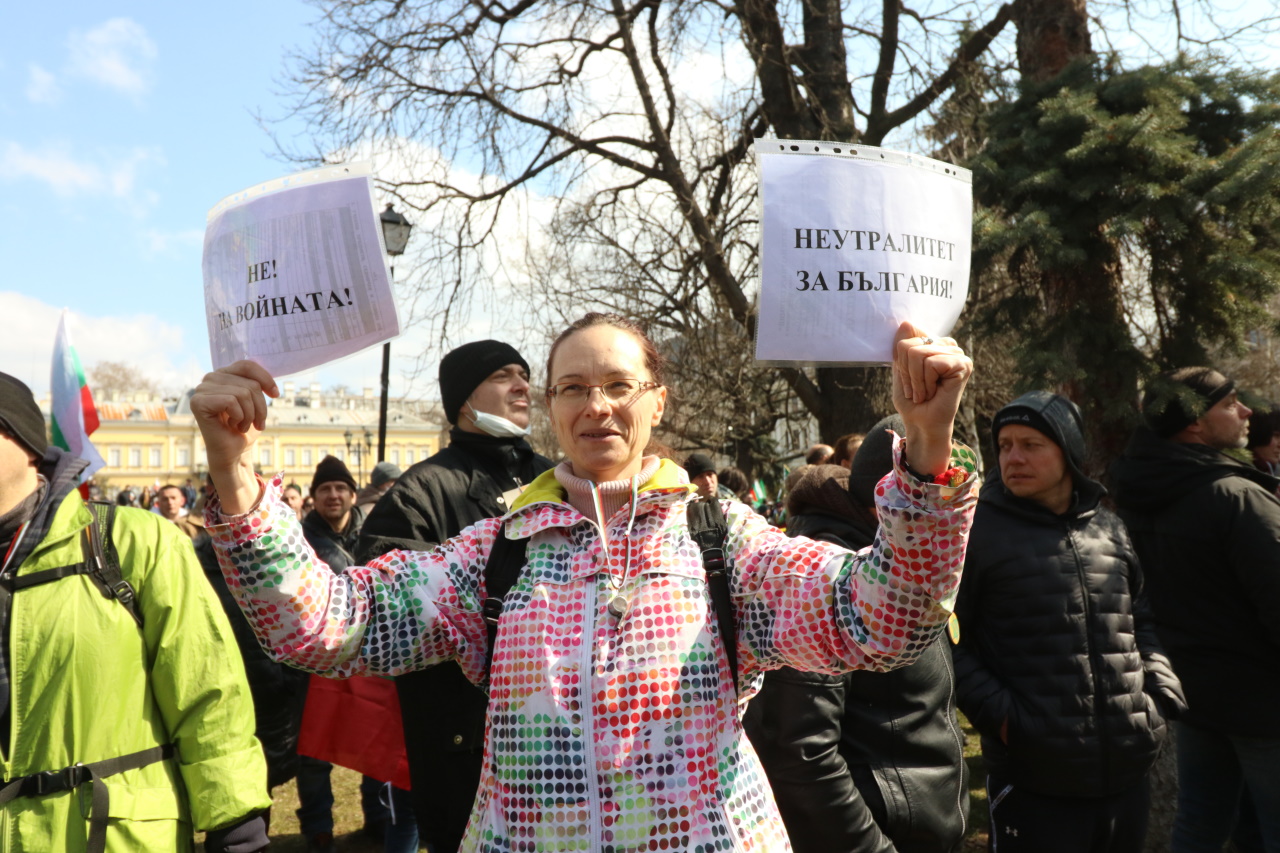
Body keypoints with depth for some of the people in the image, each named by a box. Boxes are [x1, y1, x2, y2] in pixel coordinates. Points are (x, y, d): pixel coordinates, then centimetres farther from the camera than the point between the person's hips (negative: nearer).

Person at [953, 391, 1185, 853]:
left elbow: (1142, 620, 19)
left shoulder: (1110, 529, 8)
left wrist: (1162, 690, 6)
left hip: (1128, 772, 5)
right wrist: (996, 712, -16)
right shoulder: (978, 530, -8)